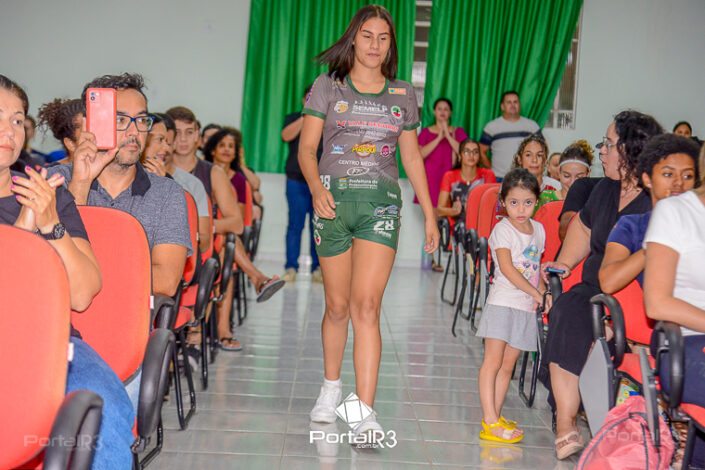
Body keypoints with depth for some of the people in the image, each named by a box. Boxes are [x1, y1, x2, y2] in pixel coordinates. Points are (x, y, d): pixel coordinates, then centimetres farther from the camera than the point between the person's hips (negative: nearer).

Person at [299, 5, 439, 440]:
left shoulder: (404, 94, 14)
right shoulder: (329, 87, 7)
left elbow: (412, 157, 18)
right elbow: (307, 147, 2)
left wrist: (430, 213, 14)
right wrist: (316, 186, -18)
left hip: (381, 201, 0)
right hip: (334, 199, 0)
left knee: (366, 306, -11)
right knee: (338, 306, 7)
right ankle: (331, 386, 30)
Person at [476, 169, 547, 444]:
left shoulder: (538, 229, 13)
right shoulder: (503, 229, -8)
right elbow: (507, 269, -17)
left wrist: (545, 293, 5)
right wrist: (536, 293, -18)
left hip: (526, 307, 7)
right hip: (503, 303, -6)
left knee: (507, 366, 10)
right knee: (492, 362, -5)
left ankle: (495, 416, 16)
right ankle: (489, 421, -5)